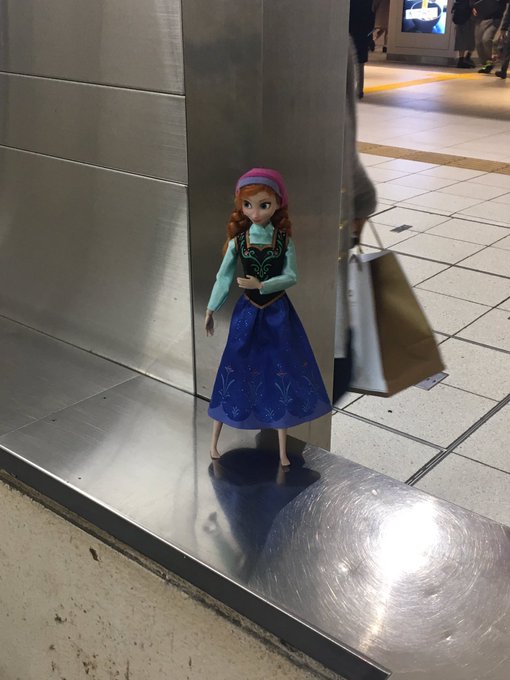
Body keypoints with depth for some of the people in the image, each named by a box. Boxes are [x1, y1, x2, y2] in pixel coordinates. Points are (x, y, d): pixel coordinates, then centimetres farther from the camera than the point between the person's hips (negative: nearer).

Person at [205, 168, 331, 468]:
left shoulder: (285, 240, -7)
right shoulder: (237, 241, -6)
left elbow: (292, 276, -10)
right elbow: (224, 276, 0)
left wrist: (261, 284, -23)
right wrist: (211, 310, 2)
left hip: (278, 312, 0)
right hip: (248, 312, 0)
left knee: (280, 370, 6)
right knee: (237, 366, 6)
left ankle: (283, 449, 18)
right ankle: (214, 441, 20)